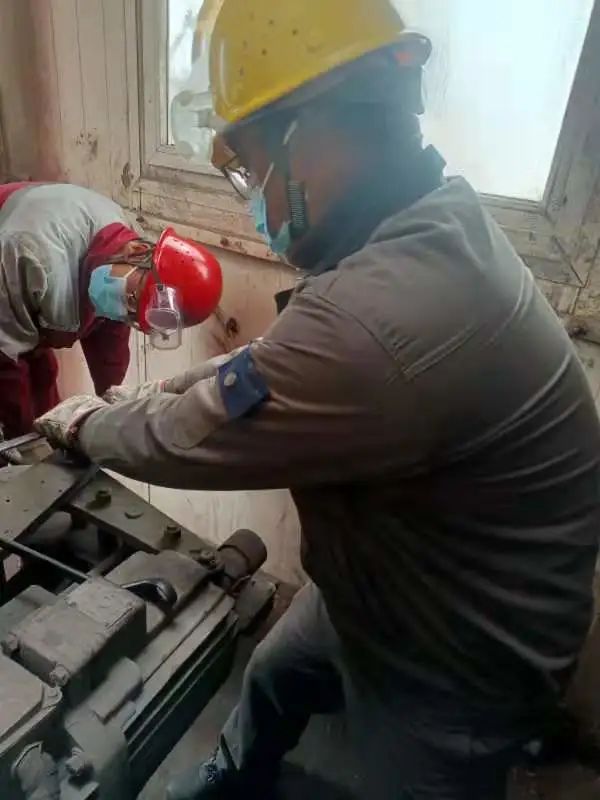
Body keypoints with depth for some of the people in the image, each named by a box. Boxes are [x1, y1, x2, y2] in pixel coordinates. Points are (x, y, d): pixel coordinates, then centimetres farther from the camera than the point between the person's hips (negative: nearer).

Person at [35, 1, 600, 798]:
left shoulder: (379, 315, -40)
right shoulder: (431, 223, -6)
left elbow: (191, 440, -26)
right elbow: (285, 360, 6)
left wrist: (83, 426, -4)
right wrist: (159, 394, 3)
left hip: (458, 656, -9)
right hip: (388, 582, 9)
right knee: (271, 677, 28)